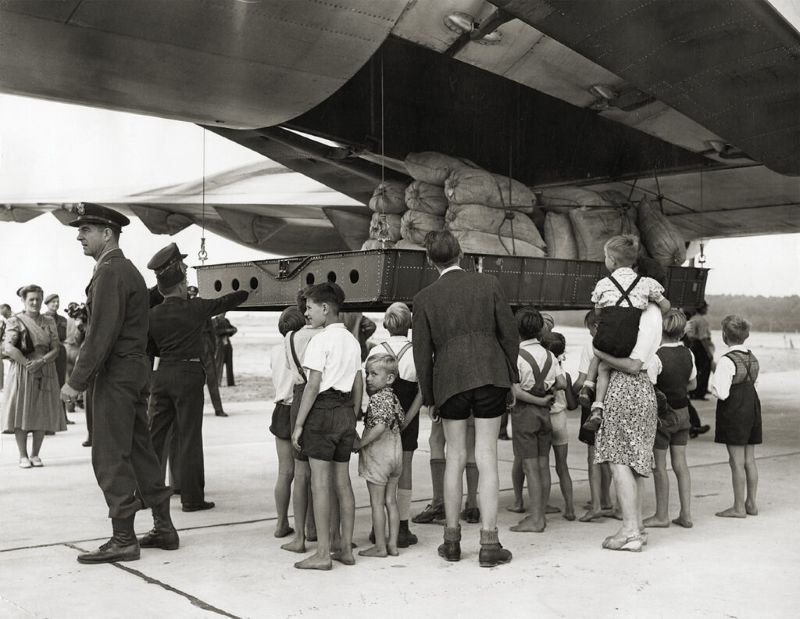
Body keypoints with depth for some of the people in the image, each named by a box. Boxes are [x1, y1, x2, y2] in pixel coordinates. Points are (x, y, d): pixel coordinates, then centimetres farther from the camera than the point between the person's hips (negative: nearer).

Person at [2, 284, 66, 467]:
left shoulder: (49, 322, 10)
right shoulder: (15, 321, 0)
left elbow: (55, 349, 2)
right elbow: (8, 347, -12)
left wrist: (40, 362, -14)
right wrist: (27, 363, -19)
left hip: (46, 373, 3)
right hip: (21, 373, -3)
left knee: (43, 413, 1)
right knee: (21, 412, -3)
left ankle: (35, 454, 12)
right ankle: (23, 456, 5)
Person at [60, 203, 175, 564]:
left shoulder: (109, 272, -14)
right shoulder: (129, 270, 17)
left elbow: (101, 334, -20)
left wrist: (76, 382, -17)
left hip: (116, 375, -10)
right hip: (135, 372, 10)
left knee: (110, 457, -5)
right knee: (140, 451, 14)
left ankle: (123, 540, 0)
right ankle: (164, 528, 20)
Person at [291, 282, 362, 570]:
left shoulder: (321, 341, -11)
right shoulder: (352, 340, 13)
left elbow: (313, 386, -14)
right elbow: (359, 386, 14)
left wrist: (299, 423, -10)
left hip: (323, 409, -8)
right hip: (346, 411, 8)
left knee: (320, 482, -3)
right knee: (343, 481, 11)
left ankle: (323, 553, -1)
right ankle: (346, 548, 16)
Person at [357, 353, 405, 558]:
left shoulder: (376, 398, -17)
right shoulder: (393, 397, 7)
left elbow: (379, 426, -28)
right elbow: (402, 422, 15)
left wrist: (359, 443, -21)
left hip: (378, 454, -8)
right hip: (395, 451, 8)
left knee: (376, 503, 1)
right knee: (391, 501, 13)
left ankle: (380, 546, 7)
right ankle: (392, 544, 17)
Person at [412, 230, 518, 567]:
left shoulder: (424, 298, 2)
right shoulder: (488, 284, 2)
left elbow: (422, 351, 4)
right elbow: (509, 333, 4)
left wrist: (428, 395, 13)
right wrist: (510, 375, 15)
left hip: (449, 379, 1)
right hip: (490, 374, 0)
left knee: (454, 457, 12)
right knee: (486, 457, 1)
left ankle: (452, 539, 18)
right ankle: (489, 543, 2)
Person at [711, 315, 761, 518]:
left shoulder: (727, 361, -17)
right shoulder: (752, 358, 8)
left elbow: (722, 393, -21)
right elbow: (753, 382, 13)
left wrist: (712, 385, -2)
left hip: (734, 412, -8)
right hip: (752, 407, 8)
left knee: (737, 461, -2)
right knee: (750, 459, 14)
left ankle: (738, 507, 3)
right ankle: (751, 503, 21)